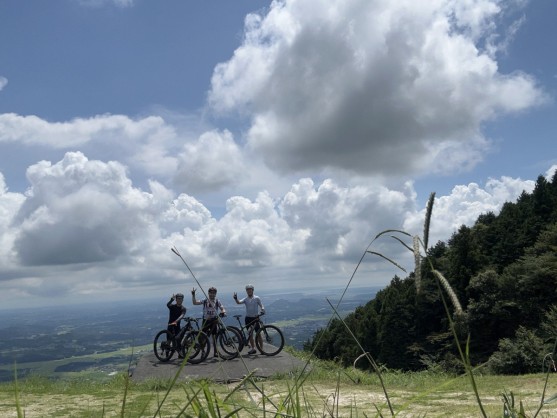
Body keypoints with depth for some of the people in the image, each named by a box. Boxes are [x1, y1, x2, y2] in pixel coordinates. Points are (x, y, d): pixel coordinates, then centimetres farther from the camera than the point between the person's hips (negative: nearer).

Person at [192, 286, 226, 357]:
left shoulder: (217, 301, 1)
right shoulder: (205, 301, 1)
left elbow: (222, 308, -6)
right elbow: (195, 302, -5)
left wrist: (223, 312, -28)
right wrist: (193, 295, -16)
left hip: (213, 320, 0)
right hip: (206, 320, 0)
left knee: (214, 336, 2)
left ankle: (215, 351, 10)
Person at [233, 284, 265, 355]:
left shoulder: (257, 298, 0)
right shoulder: (245, 299, 5)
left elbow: (261, 306, 0)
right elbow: (239, 302, -11)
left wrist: (262, 310, -22)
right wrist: (236, 298, -32)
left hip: (255, 317, -3)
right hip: (248, 318, 3)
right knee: (250, 334, 6)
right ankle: (253, 349, 13)